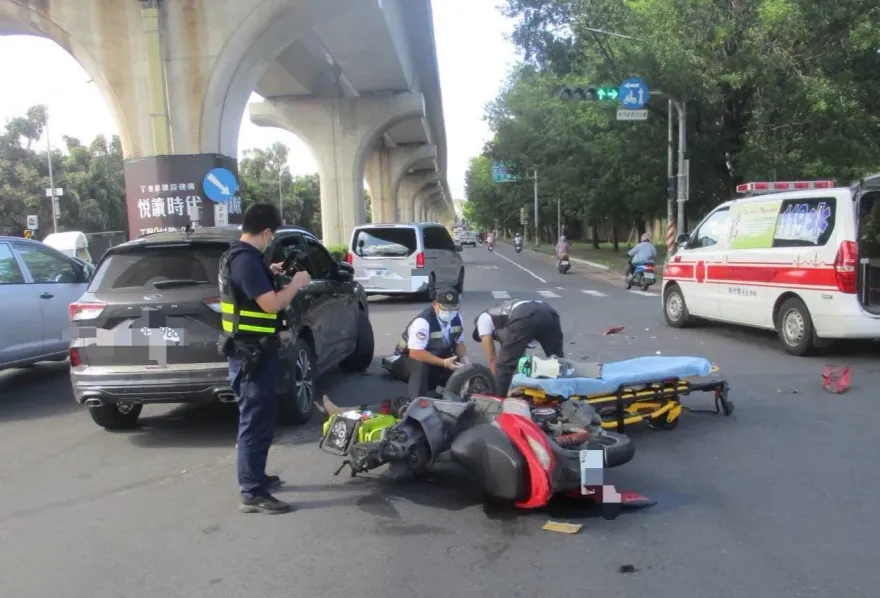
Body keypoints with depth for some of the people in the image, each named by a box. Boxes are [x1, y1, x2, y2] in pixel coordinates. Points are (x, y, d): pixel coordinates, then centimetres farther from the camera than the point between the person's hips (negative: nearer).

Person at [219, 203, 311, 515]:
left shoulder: (234, 256, 12)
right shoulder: (246, 259, -21)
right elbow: (271, 304, -24)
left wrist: (268, 275, 22)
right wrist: (296, 283, -10)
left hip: (247, 350, 11)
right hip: (253, 353, -11)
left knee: (257, 418, 21)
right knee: (256, 422, -5)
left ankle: (255, 478, 34)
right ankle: (253, 494, 2)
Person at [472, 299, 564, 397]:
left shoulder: (483, 319, 30)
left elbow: (492, 358, 25)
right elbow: (521, 355, 48)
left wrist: (496, 385, 33)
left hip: (524, 319, -7)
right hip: (548, 313, 7)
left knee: (503, 366, 11)